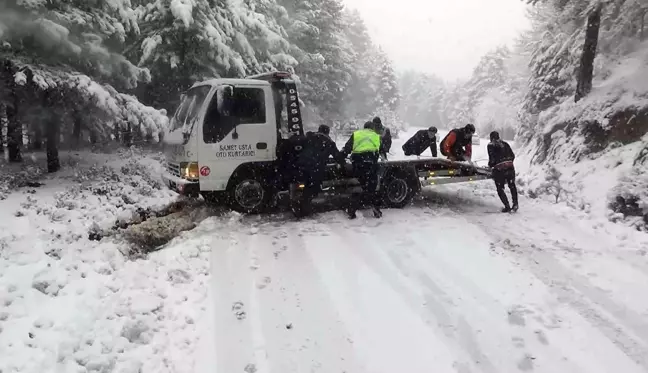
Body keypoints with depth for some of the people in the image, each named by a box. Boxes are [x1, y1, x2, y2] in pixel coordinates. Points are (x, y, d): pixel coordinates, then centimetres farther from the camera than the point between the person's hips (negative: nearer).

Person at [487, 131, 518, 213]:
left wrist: (490, 165, 10)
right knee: (512, 186, 22)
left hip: (499, 168, -5)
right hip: (510, 167, 5)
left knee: (500, 189, 7)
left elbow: (492, 158, -9)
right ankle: (515, 204, 14)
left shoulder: (491, 145, -1)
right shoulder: (505, 143, 14)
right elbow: (512, 155, 12)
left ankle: (507, 207, 1)